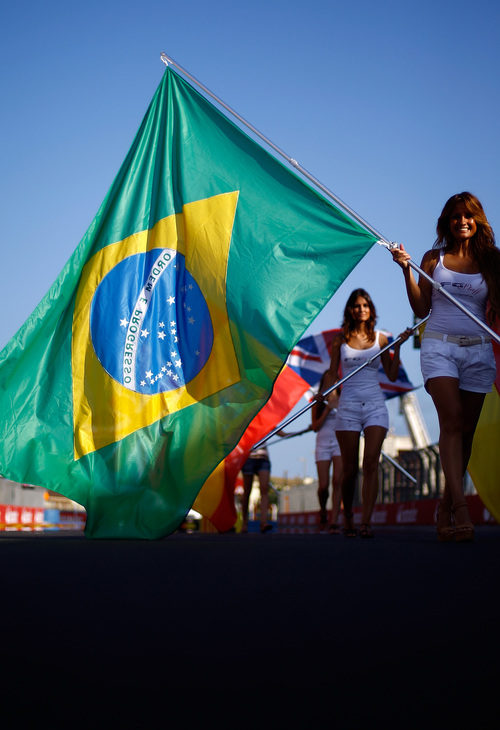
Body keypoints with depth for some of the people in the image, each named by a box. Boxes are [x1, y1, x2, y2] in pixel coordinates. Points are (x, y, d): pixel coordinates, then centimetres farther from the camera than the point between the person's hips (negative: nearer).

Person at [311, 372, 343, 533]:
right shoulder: (318, 402, 8)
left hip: (340, 443, 0)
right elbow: (315, 427, 2)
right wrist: (327, 409, -8)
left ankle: (334, 521, -15)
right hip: (323, 444, 0)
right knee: (323, 486, -6)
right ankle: (323, 511, 23)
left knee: (337, 481, -14)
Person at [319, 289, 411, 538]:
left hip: (375, 405, 0)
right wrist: (323, 394, -9)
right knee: (350, 469, 0)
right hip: (348, 405, 0)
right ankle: (347, 519, 17)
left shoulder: (380, 338, 9)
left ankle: (366, 522, -15)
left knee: (371, 463, -13)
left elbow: (392, 375, 8)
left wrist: (397, 347, -1)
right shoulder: (341, 338, 8)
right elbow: (332, 373, 9)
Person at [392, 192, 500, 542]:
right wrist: (407, 270, -1)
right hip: (439, 346, -2)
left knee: (466, 431, 2)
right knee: (452, 421, -19)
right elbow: (421, 308, 7)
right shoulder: (434, 258, 11)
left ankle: (445, 510, 13)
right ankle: (461, 509, -27)